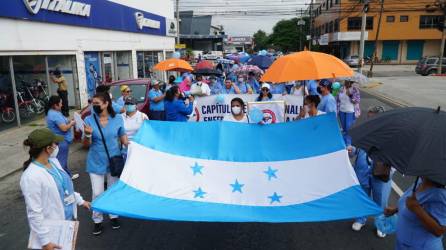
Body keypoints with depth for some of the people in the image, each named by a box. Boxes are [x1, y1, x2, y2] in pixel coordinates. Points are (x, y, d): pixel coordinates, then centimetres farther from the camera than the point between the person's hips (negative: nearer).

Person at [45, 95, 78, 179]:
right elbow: (64, 128, -28)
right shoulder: (55, 114, -25)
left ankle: (68, 175, 37)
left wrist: (68, 121, 3)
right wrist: (71, 123, -11)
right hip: (61, 141, -11)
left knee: (63, 160, 22)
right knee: (61, 161, -3)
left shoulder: (51, 112, 9)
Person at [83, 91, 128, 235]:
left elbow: (123, 137, 5)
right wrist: (87, 135, -26)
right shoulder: (89, 120, -9)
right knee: (97, 193, 4)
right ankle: (97, 221, 23)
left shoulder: (118, 119, -8)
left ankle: (113, 216, 35)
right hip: (96, 162, -1)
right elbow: (86, 144, -5)